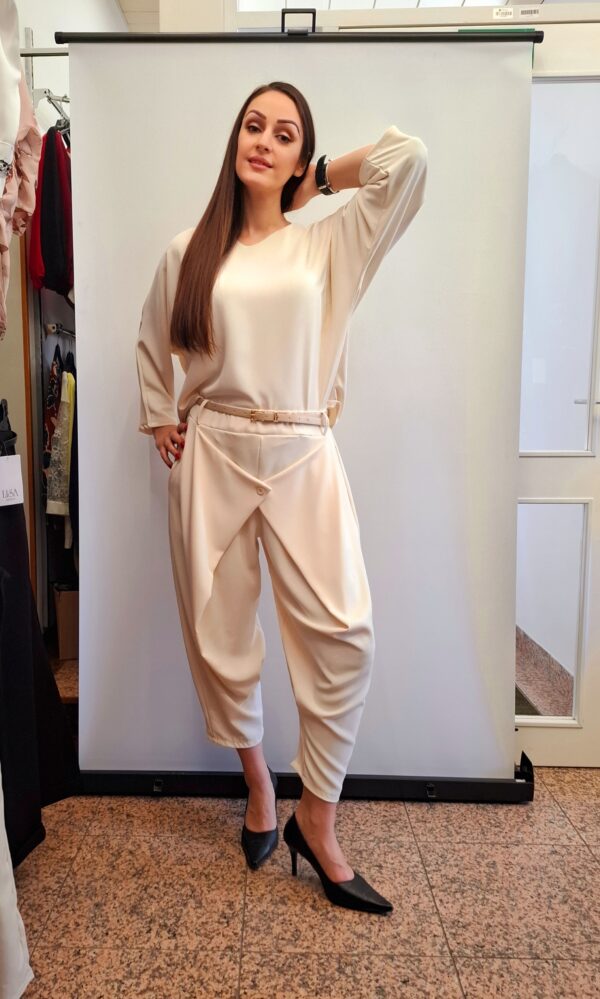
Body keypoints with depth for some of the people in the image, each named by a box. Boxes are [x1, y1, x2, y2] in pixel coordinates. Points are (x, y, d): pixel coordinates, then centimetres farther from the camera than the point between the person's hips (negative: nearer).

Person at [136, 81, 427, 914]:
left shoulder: (328, 245, 7)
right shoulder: (188, 252, 10)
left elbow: (411, 156, 0)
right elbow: (152, 343, 23)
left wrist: (319, 180, 10)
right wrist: (159, 420, 14)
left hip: (303, 458, -1)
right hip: (212, 456, 2)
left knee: (342, 634, -10)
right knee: (219, 634, 7)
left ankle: (317, 821, 9)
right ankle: (257, 777, 32)